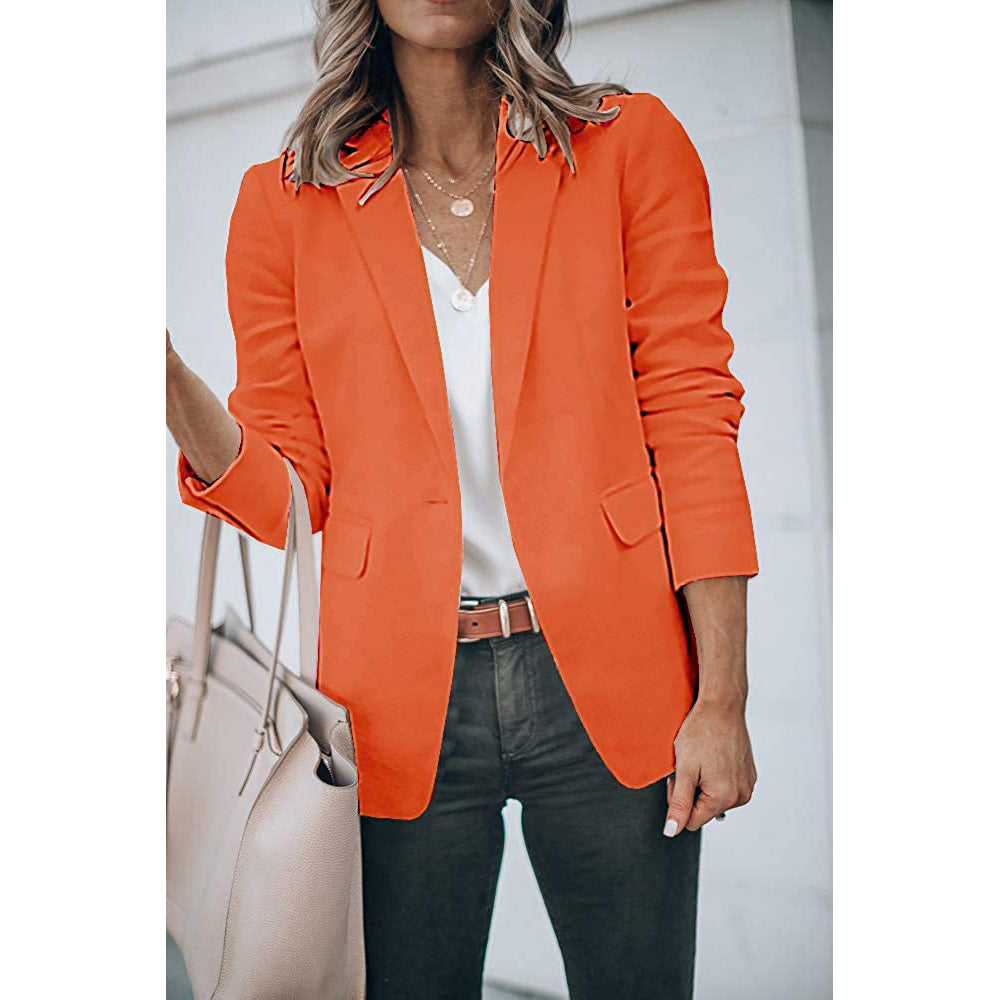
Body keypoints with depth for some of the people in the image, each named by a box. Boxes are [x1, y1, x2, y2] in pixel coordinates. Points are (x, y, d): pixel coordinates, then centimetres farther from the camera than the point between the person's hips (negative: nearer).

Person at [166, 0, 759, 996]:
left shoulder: (631, 144, 2)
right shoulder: (286, 201, 5)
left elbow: (692, 421, -1)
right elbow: (288, 491, 4)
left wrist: (720, 700, -6)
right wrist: (172, 388, -16)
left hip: (606, 683, 0)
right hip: (404, 697, 1)